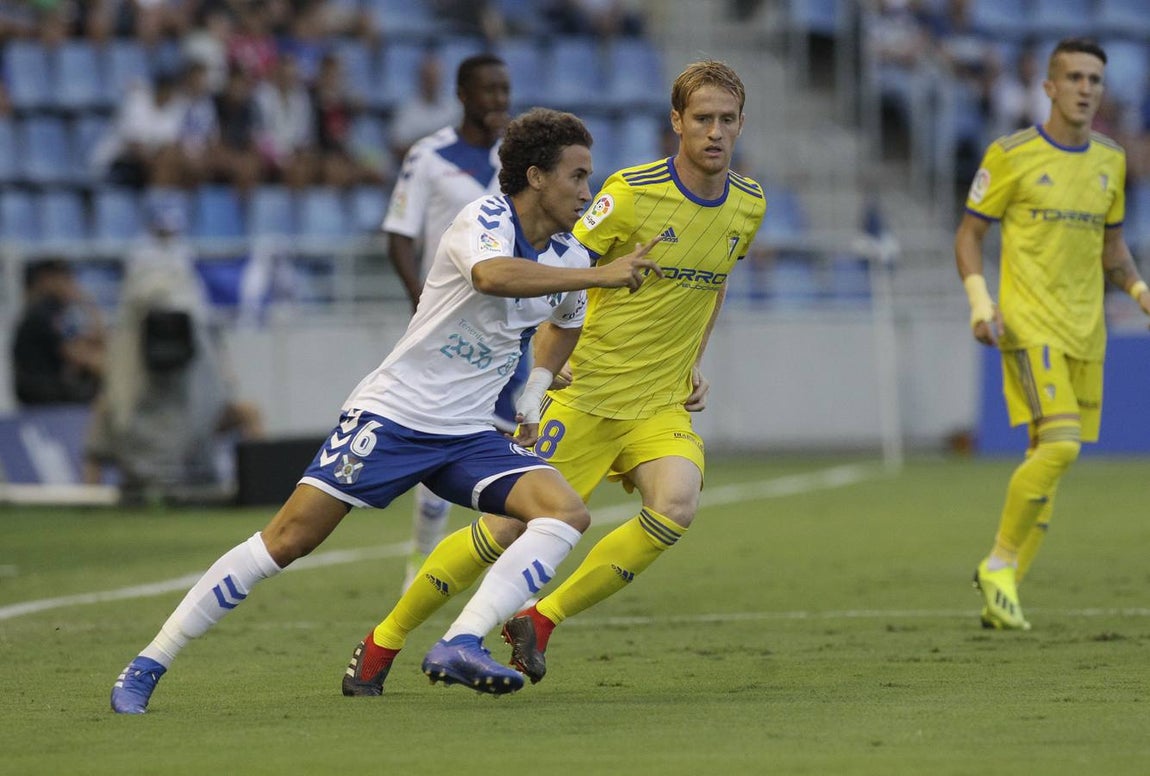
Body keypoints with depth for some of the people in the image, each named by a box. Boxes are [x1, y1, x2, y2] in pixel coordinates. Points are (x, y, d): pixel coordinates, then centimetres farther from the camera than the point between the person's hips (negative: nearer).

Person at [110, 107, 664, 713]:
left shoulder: (568, 257, 8)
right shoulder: (485, 219, -14)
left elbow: (569, 321, 34)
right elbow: (491, 276, -40)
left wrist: (534, 398, 24)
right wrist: (598, 275, -36)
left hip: (469, 435, 7)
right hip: (392, 412, -7)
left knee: (566, 513, -17)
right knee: (289, 538, -12)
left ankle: (459, 646, -28)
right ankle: (147, 667, -3)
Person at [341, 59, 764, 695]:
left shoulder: (749, 205, 5)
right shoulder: (631, 191, -13)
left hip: (661, 404, 4)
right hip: (586, 396, -4)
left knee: (676, 505, -26)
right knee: (508, 527, -7)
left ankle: (538, 624, -10)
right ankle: (382, 644, 12)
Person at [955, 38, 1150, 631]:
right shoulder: (1011, 156, -4)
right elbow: (968, 233, 1)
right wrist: (980, 302, -13)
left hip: (1085, 328, 6)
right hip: (1029, 322, -6)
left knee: (1049, 459, 5)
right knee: (1059, 444, -20)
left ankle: (1001, 592, 14)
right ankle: (998, 565, -5)